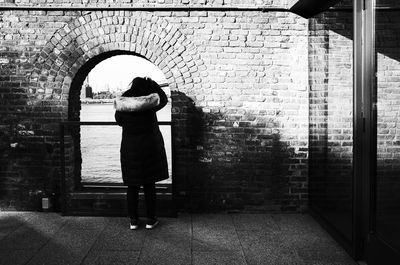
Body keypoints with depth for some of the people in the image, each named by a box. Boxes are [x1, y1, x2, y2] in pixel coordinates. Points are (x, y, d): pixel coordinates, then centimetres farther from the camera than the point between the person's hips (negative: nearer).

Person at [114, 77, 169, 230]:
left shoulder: (121, 105, -4)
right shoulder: (149, 104, -9)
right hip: (150, 148, -1)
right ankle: (150, 220, 14)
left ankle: (133, 221, 15)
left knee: (132, 186, 9)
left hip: (129, 149, 1)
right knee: (149, 186, 7)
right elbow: (164, 99, 11)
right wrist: (153, 84, 18)